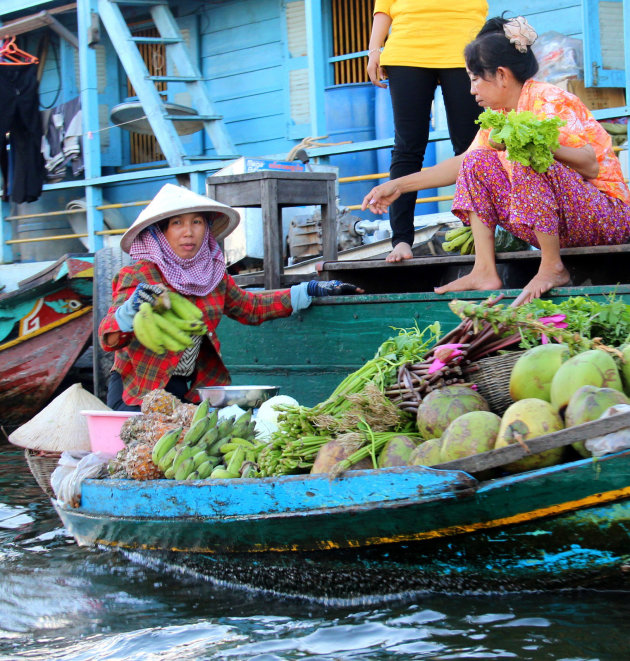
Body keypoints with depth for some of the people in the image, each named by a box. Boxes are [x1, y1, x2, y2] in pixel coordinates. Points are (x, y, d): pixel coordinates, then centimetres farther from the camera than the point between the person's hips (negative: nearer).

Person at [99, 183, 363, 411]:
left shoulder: (213, 275, 7)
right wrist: (132, 308, -41)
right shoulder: (137, 276, -10)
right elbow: (108, 339, -20)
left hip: (193, 387, 6)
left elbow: (251, 307, 24)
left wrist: (311, 290, 20)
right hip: (138, 391, -5)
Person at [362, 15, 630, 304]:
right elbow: (462, 164, 19)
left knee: (529, 162, -32)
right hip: (552, 223, 8)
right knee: (478, 163, 3)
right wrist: (399, 185, 16)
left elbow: (591, 165, -23)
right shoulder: (498, 117, 9)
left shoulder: (548, 101, -16)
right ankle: (485, 271, -6)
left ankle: (552, 268, -21)